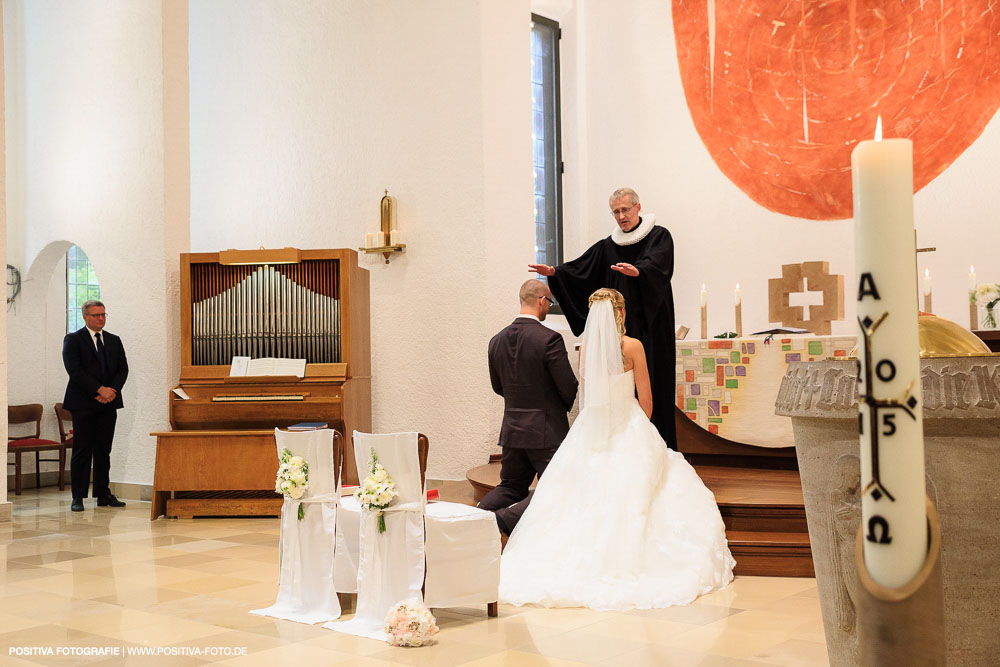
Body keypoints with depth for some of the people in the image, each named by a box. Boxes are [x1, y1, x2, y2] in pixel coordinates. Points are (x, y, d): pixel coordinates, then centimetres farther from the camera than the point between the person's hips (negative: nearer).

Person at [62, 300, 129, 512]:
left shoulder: (114, 341, 15)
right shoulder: (73, 340, 0)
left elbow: (123, 369, 8)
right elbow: (74, 371, -11)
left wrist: (111, 391, -9)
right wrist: (100, 390, -16)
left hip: (108, 403, 4)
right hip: (83, 404, -4)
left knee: (104, 451, 7)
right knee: (82, 451, -3)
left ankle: (103, 494, 12)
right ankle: (78, 497, 2)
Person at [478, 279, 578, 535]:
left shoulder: (497, 341, 3)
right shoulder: (549, 339, -17)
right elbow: (569, 388, -13)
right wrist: (565, 406, 9)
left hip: (512, 428, 6)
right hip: (546, 430, -6)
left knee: (511, 486, 20)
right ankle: (506, 517, -18)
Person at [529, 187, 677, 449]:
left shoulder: (659, 237, -1)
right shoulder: (608, 246, 15)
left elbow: (656, 264, -21)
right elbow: (581, 268, 9)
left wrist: (637, 271, -42)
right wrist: (555, 272, -9)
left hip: (652, 327, -4)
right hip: (621, 328, 5)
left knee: (652, 384, -7)